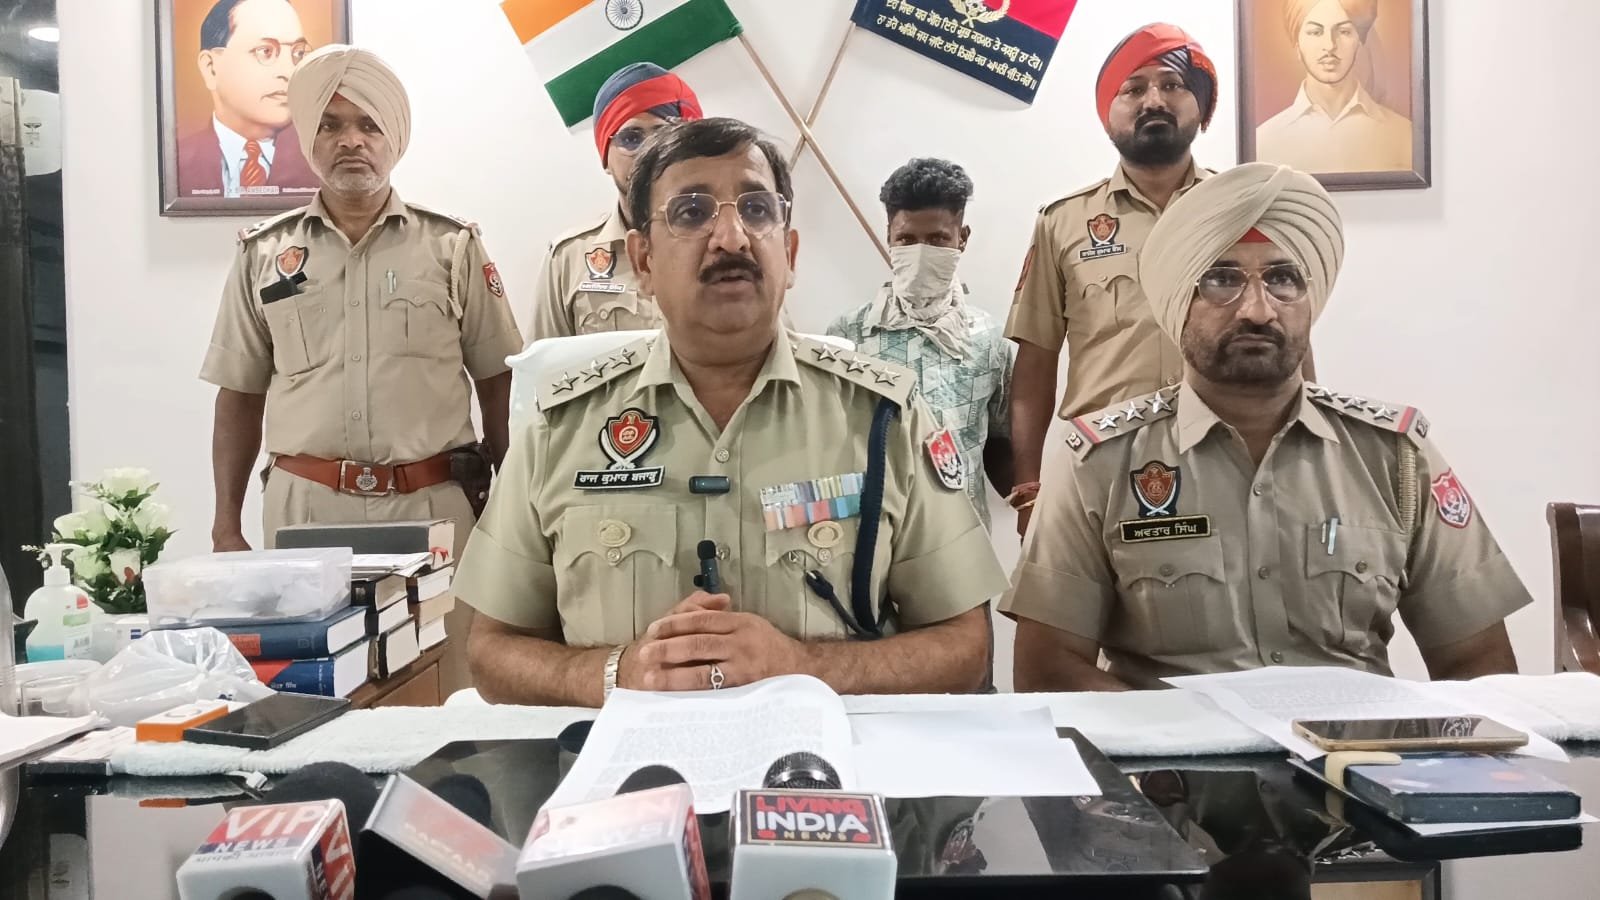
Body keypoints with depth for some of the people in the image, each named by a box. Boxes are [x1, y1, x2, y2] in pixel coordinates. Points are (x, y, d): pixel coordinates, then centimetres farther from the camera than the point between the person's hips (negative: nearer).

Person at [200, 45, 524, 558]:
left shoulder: (452, 246, 3)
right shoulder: (263, 253, 7)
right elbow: (241, 398, 11)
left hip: (433, 504, -1)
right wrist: (227, 527, 6)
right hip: (303, 506, 1)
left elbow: (498, 386, 4)